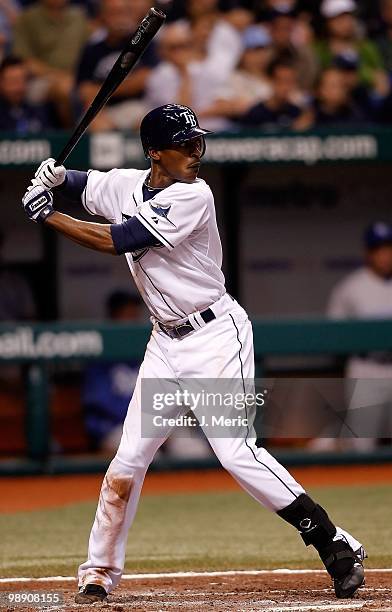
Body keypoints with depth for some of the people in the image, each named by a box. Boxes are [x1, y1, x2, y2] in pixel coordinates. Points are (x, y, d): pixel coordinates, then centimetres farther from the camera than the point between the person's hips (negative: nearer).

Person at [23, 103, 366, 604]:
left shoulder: (193, 197, -17)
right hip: (167, 342, 7)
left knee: (236, 452, -16)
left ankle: (336, 547, -11)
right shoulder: (126, 186, 4)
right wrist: (54, 179, 0)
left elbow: (116, 241, -21)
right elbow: (82, 185, 24)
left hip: (216, 336, -7)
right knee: (129, 459, 5)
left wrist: (48, 217, -13)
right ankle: (100, 572, 17)